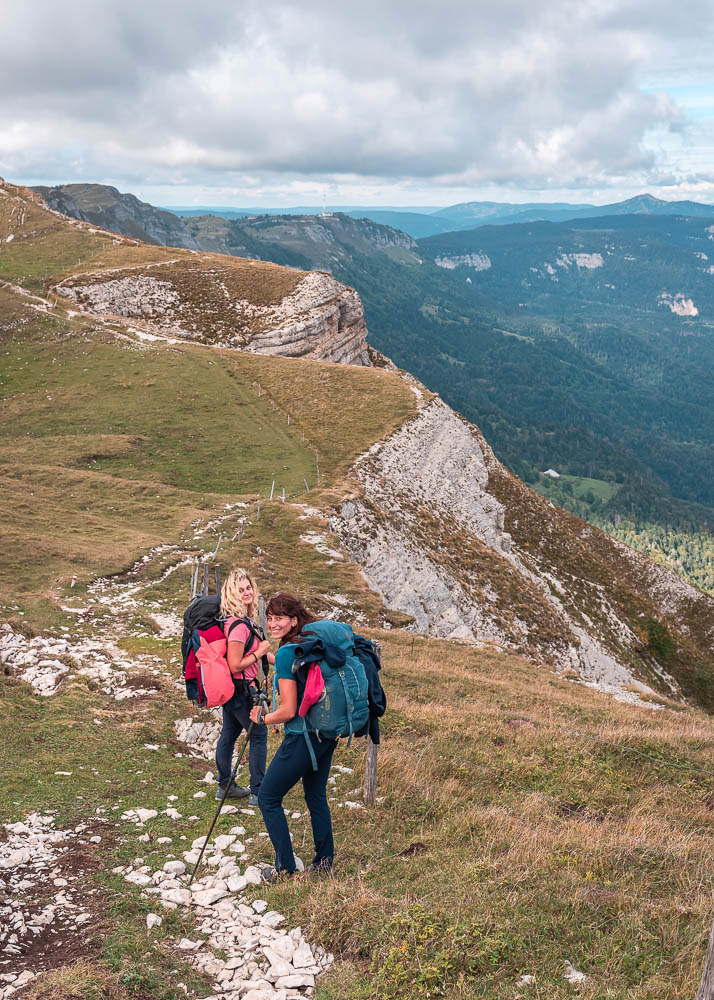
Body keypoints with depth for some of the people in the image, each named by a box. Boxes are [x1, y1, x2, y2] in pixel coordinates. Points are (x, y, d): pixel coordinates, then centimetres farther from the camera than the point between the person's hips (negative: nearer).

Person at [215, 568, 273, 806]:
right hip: (240, 689, -9)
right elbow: (235, 665, -25)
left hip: (230, 689, 9)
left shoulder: (243, 619, 5)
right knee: (259, 735, 2)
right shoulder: (238, 625, -25)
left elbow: (253, 649, 20)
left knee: (229, 733, 18)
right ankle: (258, 792, 8)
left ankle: (225, 786, 32)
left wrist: (278, 660, 21)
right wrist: (260, 652, -15)